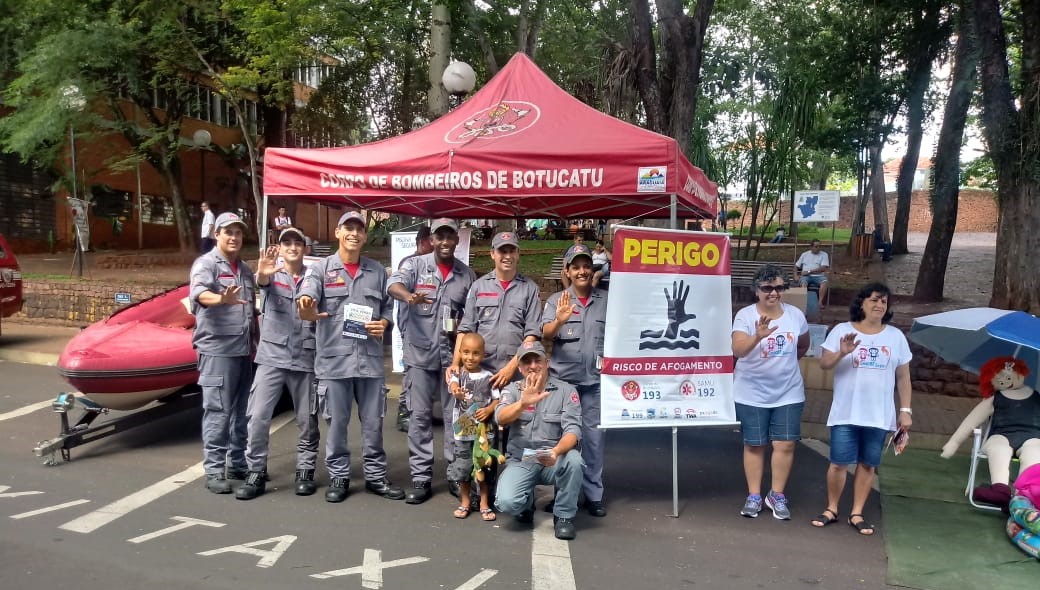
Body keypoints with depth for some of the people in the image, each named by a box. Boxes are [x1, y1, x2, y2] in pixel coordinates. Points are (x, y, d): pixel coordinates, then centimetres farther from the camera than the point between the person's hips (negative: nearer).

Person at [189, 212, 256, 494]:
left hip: (244, 350, 7)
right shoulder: (206, 264, -5)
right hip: (216, 350, -7)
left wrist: (255, 344, 19)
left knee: (241, 412, 12)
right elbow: (200, 293, -26)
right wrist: (221, 298, -47)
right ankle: (214, 471, 1)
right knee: (217, 412, -6)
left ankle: (236, 464, 22)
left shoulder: (245, 270, 18)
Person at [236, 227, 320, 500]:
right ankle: (256, 473, 7)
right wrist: (262, 274, -46)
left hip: (305, 359, 1)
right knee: (258, 416, -6)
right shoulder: (271, 272, 3)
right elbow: (263, 282, -22)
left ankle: (305, 472, 20)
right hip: (272, 356, -1)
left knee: (307, 420, 7)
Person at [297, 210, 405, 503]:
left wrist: (384, 323, -5)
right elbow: (305, 300, -15)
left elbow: (389, 307, 17)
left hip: (371, 358, 3)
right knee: (337, 422, 5)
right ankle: (338, 477, 20)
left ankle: (375, 476, 22)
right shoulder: (320, 268, 2)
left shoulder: (377, 270, 12)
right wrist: (307, 310, -39)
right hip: (333, 359, -2)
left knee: (373, 422, 9)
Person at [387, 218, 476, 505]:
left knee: (455, 414, 7)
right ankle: (421, 477, 11)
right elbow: (393, 284, -20)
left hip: (454, 354, 2)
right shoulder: (415, 264, 0)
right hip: (420, 352, -2)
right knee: (420, 415, 3)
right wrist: (408, 295, -42)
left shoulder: (467, 274, 8)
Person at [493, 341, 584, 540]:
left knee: (573, 460, -34)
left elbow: (573, 430, -13)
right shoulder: (512, 390, 2)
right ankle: (527, 503, 12)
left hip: (553, 460, 0)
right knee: (507, 503, -27)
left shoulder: (566, 390, -2)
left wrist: (556, 452, -35)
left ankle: (564, 516, -8)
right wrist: (523, 403, -39)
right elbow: (501, 418, -17)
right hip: (520, 461, 0)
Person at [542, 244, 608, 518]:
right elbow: (545, 334, -10)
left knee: (594, 435, 4)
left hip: (596, 380, 1)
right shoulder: (556, 300, 3)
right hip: (562, 379, 0)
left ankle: (593, 494, 14)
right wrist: (559, 321, -31)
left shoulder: (606, 300, 7)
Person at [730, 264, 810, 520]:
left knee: (785, 444, 3)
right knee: (754, 445, 7)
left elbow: (803, 346, 18)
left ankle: (777, 495, 18)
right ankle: (754, 495, 19)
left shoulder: (796, 315, -2)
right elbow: (738, 350, -30)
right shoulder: (745, 315, -14)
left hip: (788, 393, 3)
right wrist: (758, 337, -46)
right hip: (752, 394, -2)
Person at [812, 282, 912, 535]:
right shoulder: (842, 330, -1)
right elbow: (824, 364, -5)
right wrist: (841, 353, -24)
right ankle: (831, 510, 17)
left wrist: (905, 410, 5)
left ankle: (856, 514, 20)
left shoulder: (896, 336, 6)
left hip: (879, 416, 2)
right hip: (845, 414, -2)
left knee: (868, 465, 8)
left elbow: (903, 377, 9)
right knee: (838, 463, 0)